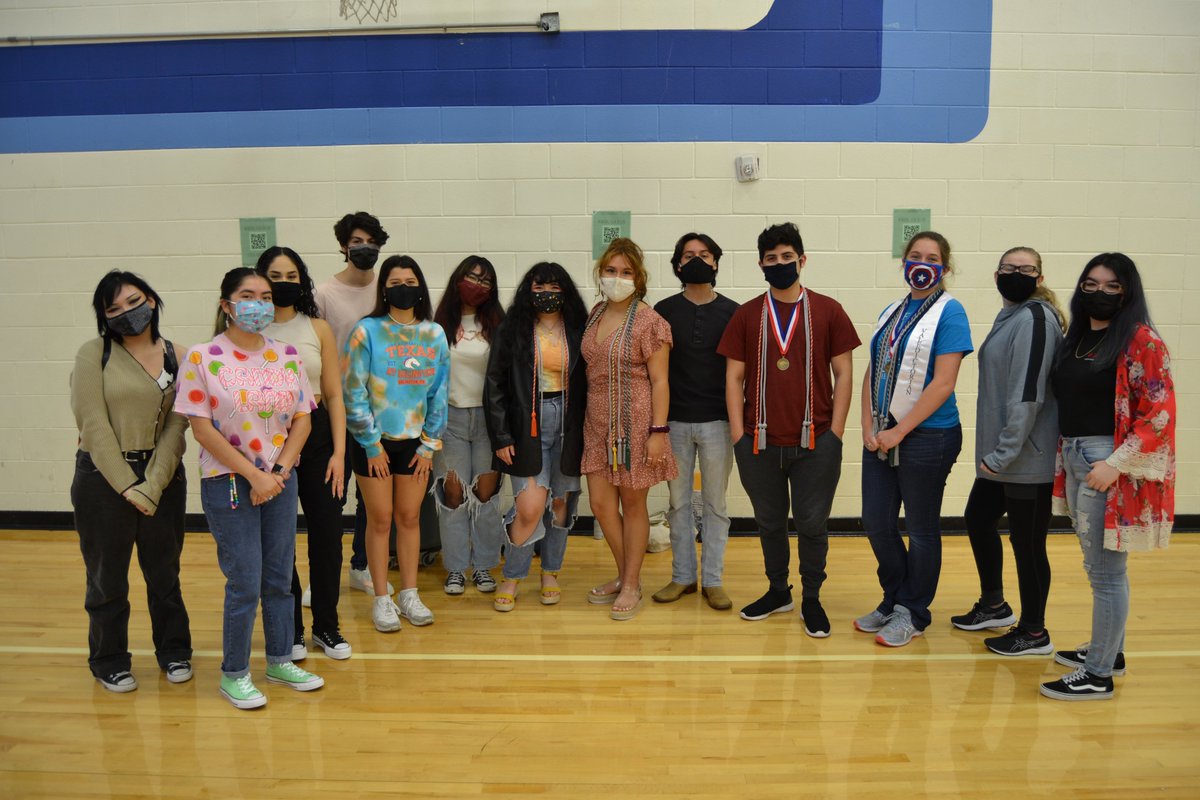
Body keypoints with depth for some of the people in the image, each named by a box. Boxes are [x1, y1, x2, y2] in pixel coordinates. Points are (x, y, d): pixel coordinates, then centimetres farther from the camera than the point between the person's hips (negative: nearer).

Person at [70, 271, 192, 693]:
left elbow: (176, 425, -4)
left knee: (164, 571, 14)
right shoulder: (94, 353, -5)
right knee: (108, 576, 9)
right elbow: (93, 424, -10)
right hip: (103, 478, -2)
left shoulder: (177, 357, 2)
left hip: (163, 477, 2)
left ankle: (174, 651, 32)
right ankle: (109, 662, 28)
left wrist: (153, 484, -13)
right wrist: (127, 485, -14)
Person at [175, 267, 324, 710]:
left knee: (280, 577, 12)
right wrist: (254, 474, -13)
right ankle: (234, 674, 19)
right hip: (227, 482, -4)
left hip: (281, 479, 4)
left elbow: (302, 419, 5)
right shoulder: (202, 357, -7)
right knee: (245, 584, 0)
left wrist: (279, 471, -8)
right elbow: (202, 428, -10)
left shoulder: (287, 355, 4)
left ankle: (280, 661, 29)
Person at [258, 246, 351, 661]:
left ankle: (326, 626, 24)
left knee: (327, 534, 5)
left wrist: (339, 452, -2)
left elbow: (334, 395, 4)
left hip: (317, 436, 2)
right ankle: (290, 630, 24)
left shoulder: (318, 328, 4)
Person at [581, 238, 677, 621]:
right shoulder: (595, 314, 9)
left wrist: (658, 431, -16)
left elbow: (659, 381, -11)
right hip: (598, 423, 6)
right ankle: (625, 576, 28)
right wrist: (586, 415, 14)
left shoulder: (649, 321, -10)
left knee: (633, 503, 6)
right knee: (601, 503, 8)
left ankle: (631, 586, 21)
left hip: (635, 423, -6)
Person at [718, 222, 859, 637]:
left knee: (812, 523, 6)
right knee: (769, 522, 14)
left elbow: (843, 372, 3)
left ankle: (811, 599, 23)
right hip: (759, 442, 2)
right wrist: (738, 432, -2)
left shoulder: (828, 311, 2)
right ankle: (778, 591, 31)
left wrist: (836, 431, -3)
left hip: (815, 441, -1)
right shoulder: (747, 315, 5)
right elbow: (734, 376, 5)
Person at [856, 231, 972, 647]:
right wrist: (869, 427, 0)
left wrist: (899, 431, -16)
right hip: (882, 436, 7)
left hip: (926, 437, -6)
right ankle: (895, 600, 32)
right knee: (876, 523, 11)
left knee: (921, 529, 7)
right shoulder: (892, 312, 11)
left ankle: (913, 614, 23)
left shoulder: (949, 312, -9)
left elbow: (943, 383, -16)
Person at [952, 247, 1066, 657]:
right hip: (1000, 457, 10)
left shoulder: (1034, 319, -15)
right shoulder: (1010, 316, 13)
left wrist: (1004, 452, -20)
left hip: (1026, 459, -10)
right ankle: (994, 606, 39)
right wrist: (993, 451, 17)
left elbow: (1028, 393, -22)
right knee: (977, 521, 20)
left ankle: (1034, 634, 19)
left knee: (1027, 543, 2)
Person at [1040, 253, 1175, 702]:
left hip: (1108, 466, -8)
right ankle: (1109, 650, 33)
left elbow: (1160, 414, -15)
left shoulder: (1140, 341, -10)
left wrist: (1116, 463, -20)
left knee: (1105, 570, -1)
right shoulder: (1077, 338, 12)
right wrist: (1064, 457, 10)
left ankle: (1098, 675, 9)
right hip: (1074, 460, 8)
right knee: (1099, 566, 18)